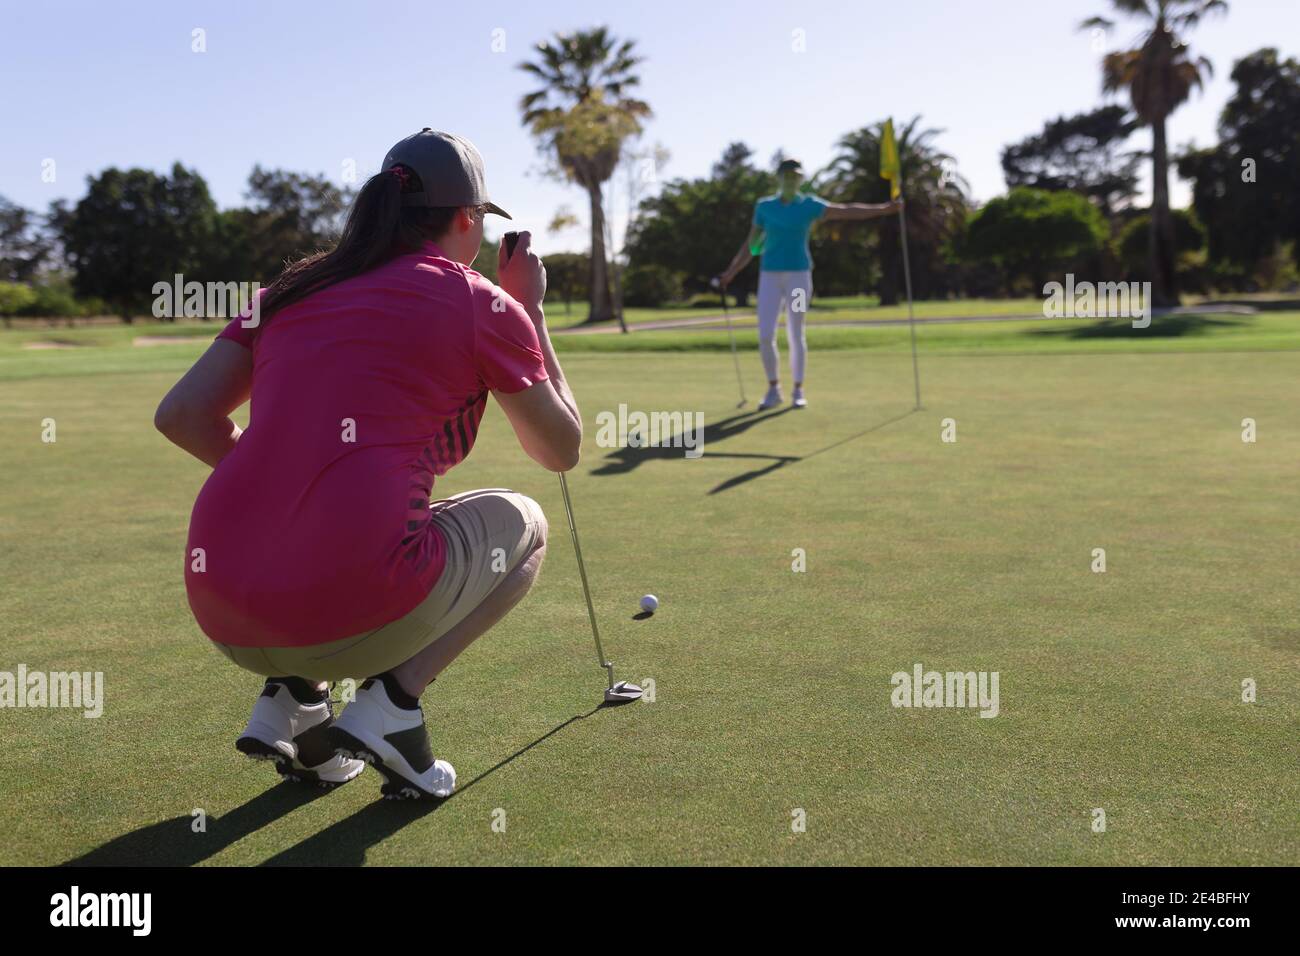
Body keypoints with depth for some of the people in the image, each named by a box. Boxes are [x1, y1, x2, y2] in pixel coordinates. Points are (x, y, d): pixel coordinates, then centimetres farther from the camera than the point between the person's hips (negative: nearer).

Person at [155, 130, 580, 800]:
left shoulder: (295, 288, 16)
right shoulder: (483, 303, 4)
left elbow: (180, 415, 11)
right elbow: (561, 450, 15)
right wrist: (530, 308, 24)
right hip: (356, 617, -6)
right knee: (521, 523, 23)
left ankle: (292, 693, 14)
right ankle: (393, 696, 2)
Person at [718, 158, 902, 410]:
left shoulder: (810, 205, 1)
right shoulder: (763, 206, 6)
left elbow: (848, 210, -7)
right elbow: (750, 245, 11)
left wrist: (885, 208, -16)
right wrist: (731, 273, 4)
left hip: (799, 275, -1)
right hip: (770, 276, 1)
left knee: (795, 336, 1)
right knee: (765, 337, -6)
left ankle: (798, 391, 16)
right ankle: (773, 390, 10)